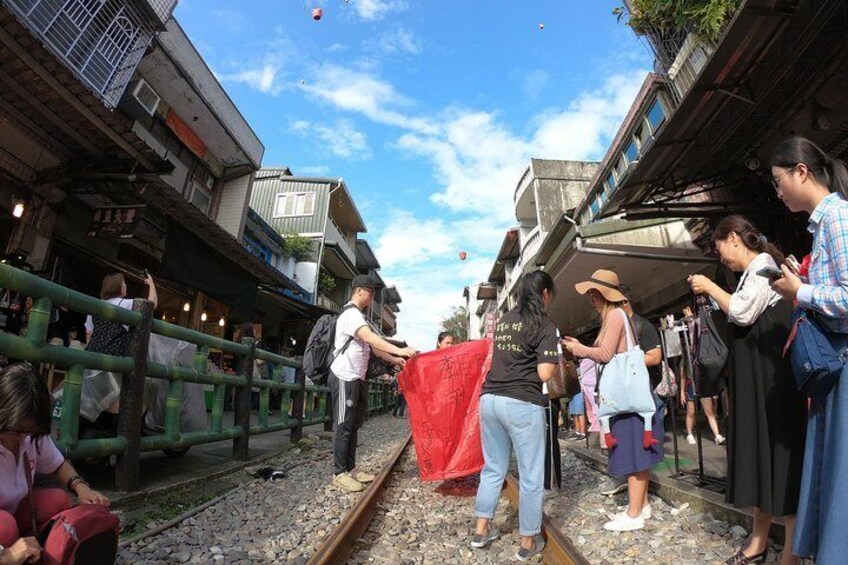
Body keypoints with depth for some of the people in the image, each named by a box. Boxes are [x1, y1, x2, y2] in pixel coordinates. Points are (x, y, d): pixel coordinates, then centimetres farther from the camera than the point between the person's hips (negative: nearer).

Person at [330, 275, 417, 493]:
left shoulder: (359, 316, 18)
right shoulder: (351, 313, -15)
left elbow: (371, 346, 19)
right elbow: (370, 338, -31)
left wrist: (393, 360, 9)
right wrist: (399, 350, -39)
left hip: (356, 378, 10)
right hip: (345, 378, -10)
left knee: (354, 425, 13)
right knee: (344, 426, -3)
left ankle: (350, 468, 23)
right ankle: (339, 473, 7)